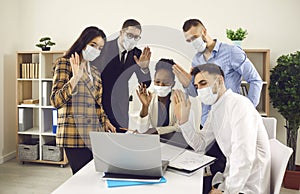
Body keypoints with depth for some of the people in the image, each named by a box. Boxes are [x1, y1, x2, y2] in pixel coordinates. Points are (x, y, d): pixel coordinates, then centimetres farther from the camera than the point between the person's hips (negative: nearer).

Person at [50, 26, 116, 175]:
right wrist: (75, 78, -19)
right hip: (75, 135, -6)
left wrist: (105, 121, 11)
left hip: (94, 134, 6)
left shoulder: (95, 72, 20)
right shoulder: (65, 63, 1)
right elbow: (56, 101, -9)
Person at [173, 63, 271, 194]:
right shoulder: (215, 110, 9)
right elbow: (200, 144, 9)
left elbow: (244, 157, -27)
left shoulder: (239, 105, -20)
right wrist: (183, 119, -3)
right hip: (232, 177, 7)